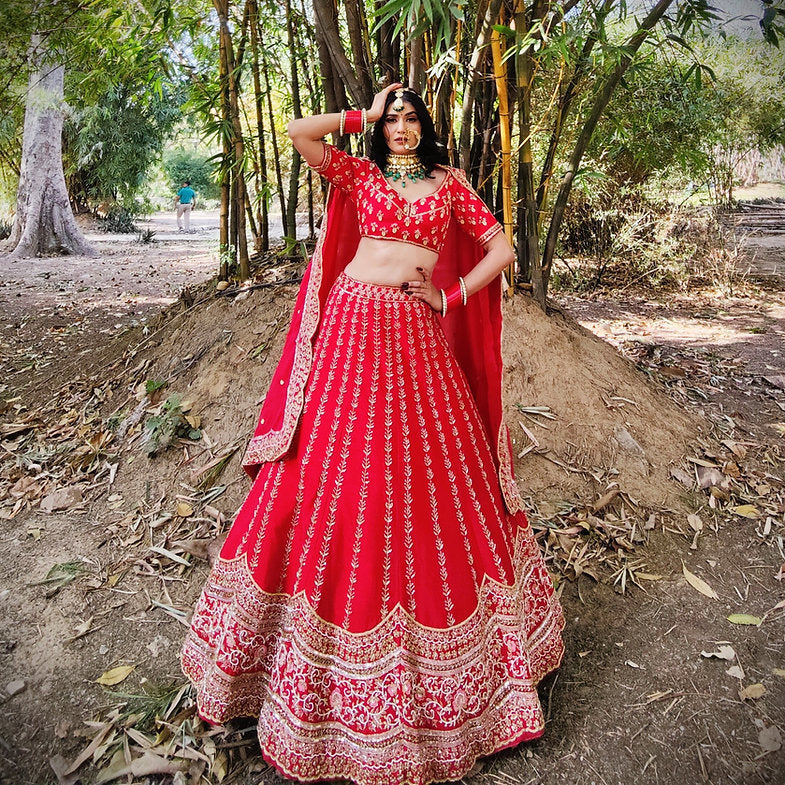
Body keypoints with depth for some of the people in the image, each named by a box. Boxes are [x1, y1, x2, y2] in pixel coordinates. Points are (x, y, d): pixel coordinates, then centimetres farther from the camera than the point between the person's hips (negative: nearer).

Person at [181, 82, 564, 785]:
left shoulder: (449, 182, 16)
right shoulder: (358, 173, 15)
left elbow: (502, 247, 13)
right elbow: (298, 131, 1)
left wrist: (453, 295, 3)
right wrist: (365, 114, 10)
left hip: (418, 334, 1)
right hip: (354, 324, 0)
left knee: (427, 473, 4)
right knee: (339, 468, 0)